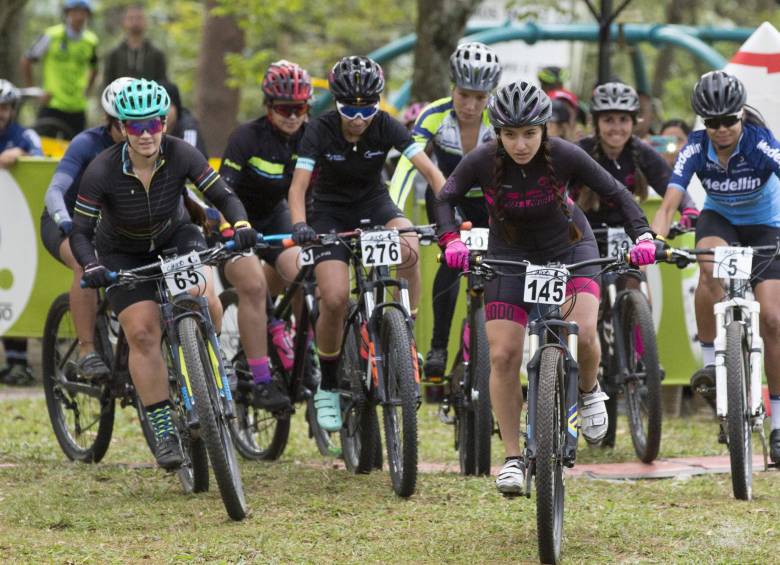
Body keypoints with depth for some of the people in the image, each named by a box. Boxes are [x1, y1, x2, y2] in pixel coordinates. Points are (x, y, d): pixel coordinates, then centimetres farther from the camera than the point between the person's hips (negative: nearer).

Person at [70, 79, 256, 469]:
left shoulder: (180, 155, -25)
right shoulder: (102, 171, -29)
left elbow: (223, 196, -23)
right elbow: (80, 232, -24)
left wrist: (241, 226, -43)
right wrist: (91, 267, -43)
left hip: (175, 236, 1)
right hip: (123, 253, -1)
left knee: (205, 301, -26)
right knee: (142, 333, -16)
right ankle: (163, 433, -10)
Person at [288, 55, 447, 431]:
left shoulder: (386, 127, -17)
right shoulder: (320, 131, -20)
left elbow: (429, 169, -24)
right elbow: (299, 184, -27)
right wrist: (299, 225, -46)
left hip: (373, 203, 1)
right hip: (330, 211, -1)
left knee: (408, 249, -33)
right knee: (335, 300, -19)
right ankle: (327, 387, 3)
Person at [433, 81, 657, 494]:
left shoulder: (564, 156, -24)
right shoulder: (482, 162, -22)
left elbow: (617, 193, -18)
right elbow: (445, 199, -10)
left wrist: (643, 236, -33)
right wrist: (450, 241, -28)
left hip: (569, 248, -1)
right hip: (510, 255, 1)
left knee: (582, 332, -26)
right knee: (503, 356, -10)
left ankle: (589, 391, 8)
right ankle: (512, 458, 1)